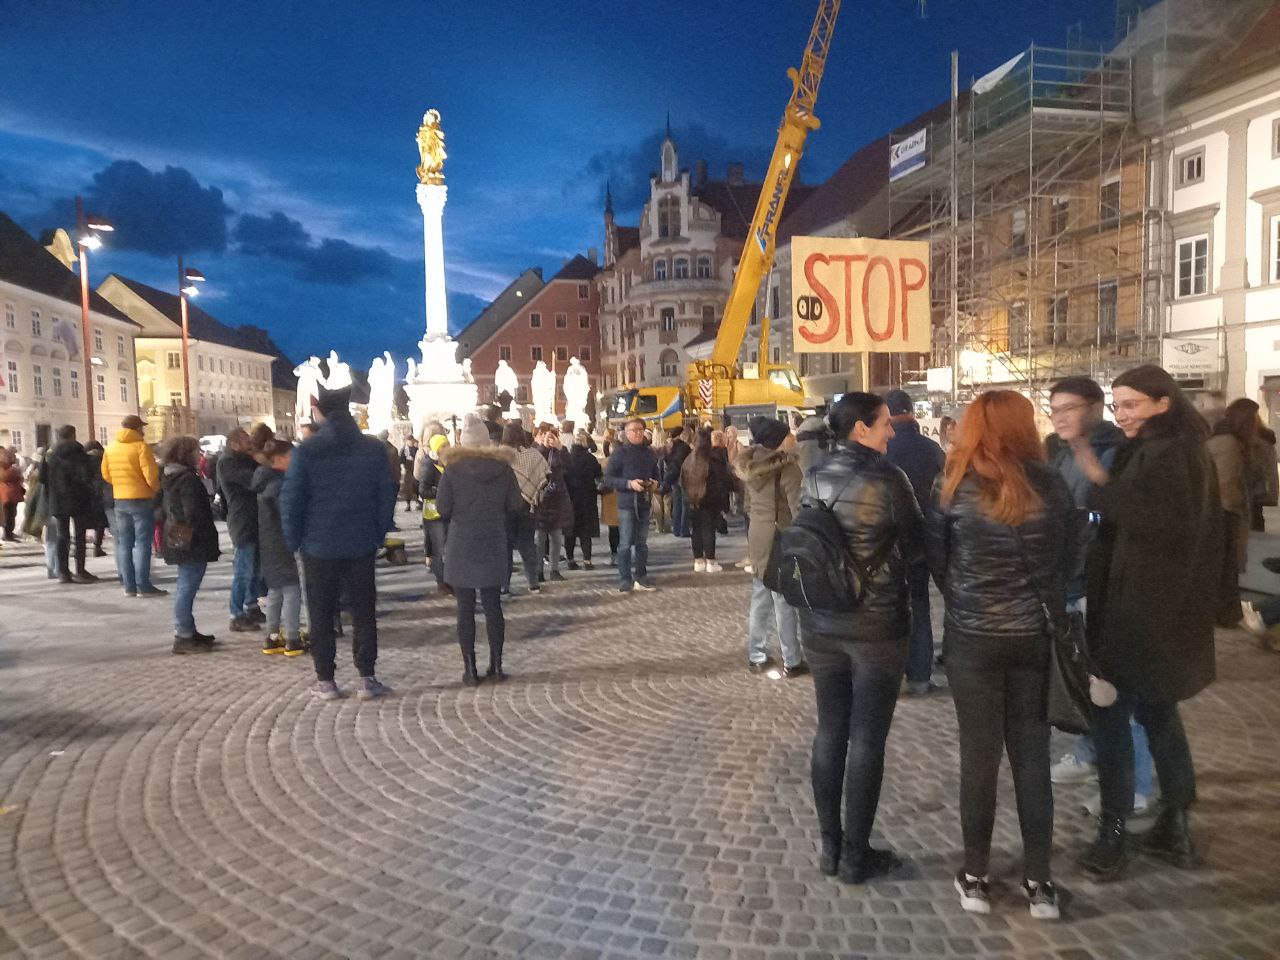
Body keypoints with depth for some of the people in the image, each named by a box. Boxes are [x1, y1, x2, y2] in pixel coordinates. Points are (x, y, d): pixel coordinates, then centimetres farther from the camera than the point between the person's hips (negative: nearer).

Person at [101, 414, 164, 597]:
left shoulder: (110, 448, 8)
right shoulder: (140, 446, -12)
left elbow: (106, 474, 11)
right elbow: (151, 474, -16)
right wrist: (156, 489, 2)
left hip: (120, 499, 6)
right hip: (141, 499, -6)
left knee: (124, 543, 10)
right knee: (142, 542, -3)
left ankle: (129, 585, 12)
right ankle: (143, 585, -5)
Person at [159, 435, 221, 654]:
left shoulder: (170, 478, 14)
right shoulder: (188, 479, -17)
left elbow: (165, 510, 20)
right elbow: (193, 513, -22)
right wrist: (208, 538, -14)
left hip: (178, 542, 10)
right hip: (193, 543, -10)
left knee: (185, 586, 17)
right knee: (188, 587, -7)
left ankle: (187, 630, 27)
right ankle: (183, 637, -4)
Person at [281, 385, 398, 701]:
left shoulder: (306, 451, -10)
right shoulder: (373, 449, -2)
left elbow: (291, 500, -8)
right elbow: (386, 496, -1)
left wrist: (294, 541, 3)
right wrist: (379, 535, 7)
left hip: (319, 546, -2)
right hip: (362, 545, 2)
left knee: (321, 615, 10)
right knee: (363, 612, 10)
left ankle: (325, 680, 15)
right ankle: (367, 679, 10)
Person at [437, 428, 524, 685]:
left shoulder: (453, 469, -7)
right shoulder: (503, 468, -2)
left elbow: (442, 508, -8)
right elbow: (516, 506, -2)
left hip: (461, 546, -2)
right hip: (494, 547, 2)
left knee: (465, 608, 5)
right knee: (493, 606, 11)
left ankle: (470, 669, 7)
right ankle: (496, 666, 14)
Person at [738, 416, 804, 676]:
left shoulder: (753, 465, 7)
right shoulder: (788, 467, -16)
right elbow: (798, 508, -18)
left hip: (757, 535, 7)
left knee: (760, 598, 14)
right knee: (785, 601, 1)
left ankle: (756, 657, 21)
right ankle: (792, 661, 9)